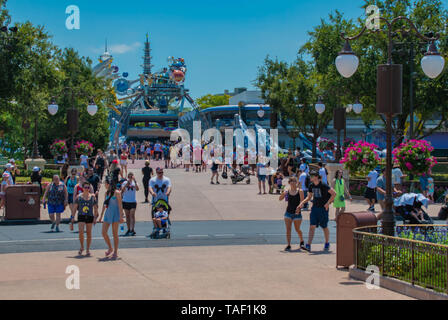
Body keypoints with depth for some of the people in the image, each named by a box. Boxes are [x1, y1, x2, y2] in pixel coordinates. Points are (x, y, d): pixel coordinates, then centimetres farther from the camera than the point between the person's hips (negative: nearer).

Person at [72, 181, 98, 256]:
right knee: (81, 232, -15)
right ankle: (82, 247, 6)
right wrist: (73, 217, 0)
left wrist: (95, 217, 0)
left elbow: (95, 208, 6)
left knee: (89, 233, 4)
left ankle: (88, 249, 15)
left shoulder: (92, 196, 4)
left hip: (90, 216, 1)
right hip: (81, 216, -1)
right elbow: (75, 207, 6)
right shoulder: (79, 197, 3)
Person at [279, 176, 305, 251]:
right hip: (288, 212, 2)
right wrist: (283, 193, -20)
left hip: (297, 213, -2)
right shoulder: (287, 191, 2)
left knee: (297, 229, 6)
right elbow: (280, 199, -1)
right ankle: (288, 245, -4)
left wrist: (299, 208, -28)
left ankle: (302, 242, 32)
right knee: (288, 229, -6)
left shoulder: (300, 191, -6)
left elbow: (302, 202, -12)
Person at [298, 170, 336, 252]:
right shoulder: (311, 186, 4)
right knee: (312, 226, -6)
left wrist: (328, 203, -18)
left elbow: (334, 193, -13)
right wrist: (302, 203, 3)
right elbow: (309, 197, 17)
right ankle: (308, 245, -12)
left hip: (323, 208, -5)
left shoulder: (323, 185, -14)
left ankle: (327, 244, 27)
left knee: (324, 227, 7)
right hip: (314, 208, 5)